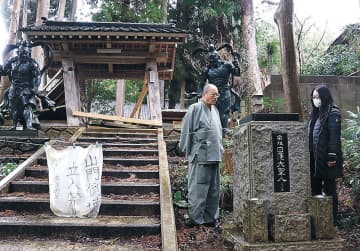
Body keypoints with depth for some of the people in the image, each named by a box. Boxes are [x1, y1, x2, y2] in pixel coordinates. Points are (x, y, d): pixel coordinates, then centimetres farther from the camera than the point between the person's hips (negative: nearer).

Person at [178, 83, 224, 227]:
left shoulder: (215, 110, 17)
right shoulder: (195, 108, -7)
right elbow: (186, 131, -7)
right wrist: (187, 150, -7)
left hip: (214, 156, 8)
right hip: (200, 156, -8)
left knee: (213, 190, 12)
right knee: (198, 188, -4)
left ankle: (210, 218, 22)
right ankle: (195, 218, 5)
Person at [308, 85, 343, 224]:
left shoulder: (333, 113, -9)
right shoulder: (314, 114, 15)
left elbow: (335, 136, -15)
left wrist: (332, 156, -19)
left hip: (326, 159, -7)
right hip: (314, 158, 8)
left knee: (329, 189, 3)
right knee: (315, 189, 12)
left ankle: (331, 220, 14)